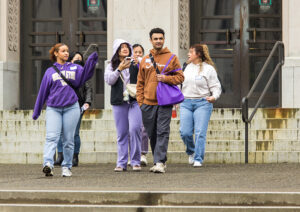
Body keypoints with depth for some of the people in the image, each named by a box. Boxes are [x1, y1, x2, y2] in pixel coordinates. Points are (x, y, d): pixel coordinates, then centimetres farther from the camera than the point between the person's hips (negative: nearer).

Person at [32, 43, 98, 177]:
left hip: (71, 108, 1)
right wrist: (36, 112, 15)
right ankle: (48, 164, -29)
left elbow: (84, 76, -8)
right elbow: (43, 92, 14)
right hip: (53, 109, -1)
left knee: (68, 139, 2)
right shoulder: (50, 71, 13)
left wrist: (91, 61, -22)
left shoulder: (74, 68, 13)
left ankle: (66, 167, 9)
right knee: (51, 137, -15)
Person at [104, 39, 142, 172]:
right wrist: (119, 70, -15)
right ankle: (121, 163, 8)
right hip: (119, 102, 2)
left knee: (134, 129, -15)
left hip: (135, 101, -2)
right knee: (122, 133, 4)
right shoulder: (112, 66, 12)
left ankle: (135, 161, -7)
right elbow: (109, 80, -2)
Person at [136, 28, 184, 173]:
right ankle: (158, 161, 18)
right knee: (152, 134, 8)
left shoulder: (171, 58, 4)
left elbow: (180, 77, 4)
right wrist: (140, 100, 7)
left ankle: (160, 162, -14)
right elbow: (140, 82, 16)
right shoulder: (145, 60, 13)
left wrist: (166, 78, -14)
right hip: (148, 102, 4)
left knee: (162, 132, -10)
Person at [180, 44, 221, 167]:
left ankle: (198, 159, -2)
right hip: (186, 103, 5)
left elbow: (216, 87, -3)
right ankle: (191, 152, 24)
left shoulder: (208, 69, -1)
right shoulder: (188, 67, 15)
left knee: (200, 133, -9)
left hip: (202, 103, -5)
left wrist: (214, 97, -22)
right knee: (185, 132, -3)